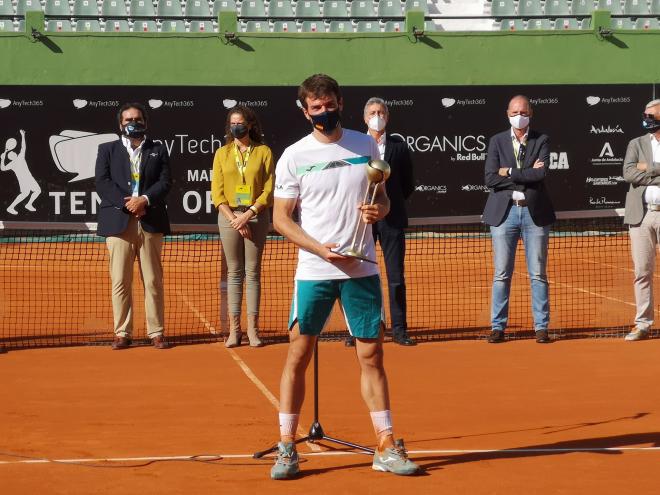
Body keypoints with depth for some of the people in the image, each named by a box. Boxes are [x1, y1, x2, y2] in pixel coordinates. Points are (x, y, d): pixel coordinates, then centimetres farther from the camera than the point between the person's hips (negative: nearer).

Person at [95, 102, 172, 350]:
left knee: (153, 281, 2)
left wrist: (145, 199, -13)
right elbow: (102, 183, 0)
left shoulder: (158, 150, 14)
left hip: (150, 222, 1)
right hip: (118, 222, -1)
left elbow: (165, 182, 3)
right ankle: (122, 333, 3)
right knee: (120, 281, -1)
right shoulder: (107, 150, 12)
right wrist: (126, 203, -12)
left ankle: (156, 332, 6)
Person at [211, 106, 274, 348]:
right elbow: (217, 192, 4)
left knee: (253, 272, 0)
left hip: (256, 216, -1)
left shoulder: (263, 152, 3)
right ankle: (234, 329, 3)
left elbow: (268, 190, -1)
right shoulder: (222, 153, 8)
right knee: (234, 272, 2)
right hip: (228, 216, 1)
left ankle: (252, 328, 1)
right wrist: (234, 218, -8)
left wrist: (248, 214, -12)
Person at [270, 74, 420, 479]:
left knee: (372, 356, 6)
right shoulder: (294, 156, -1)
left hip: (362, 270, 2)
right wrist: (321, 248, -14)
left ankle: (387, 447, 13)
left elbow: (383, 199, 15)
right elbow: (281, 218, -1)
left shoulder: (366, 146, 7)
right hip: (313, 272, -2)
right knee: (298, 357, -1)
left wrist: (379, 210, -10)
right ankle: (287, 448, 9)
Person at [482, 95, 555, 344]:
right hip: (504, 212, 0)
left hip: (535, 213, 0)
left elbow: (541, 174, -11)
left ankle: (541, 327, 8)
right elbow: (490, 179, -6)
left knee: (538, 274, 3)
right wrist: (527, 175, -10)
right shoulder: (497, 141, 6)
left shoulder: (541, 141, 5)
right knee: (501, 274, 2)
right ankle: (498, 327, 8)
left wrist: (510, 172, -9)